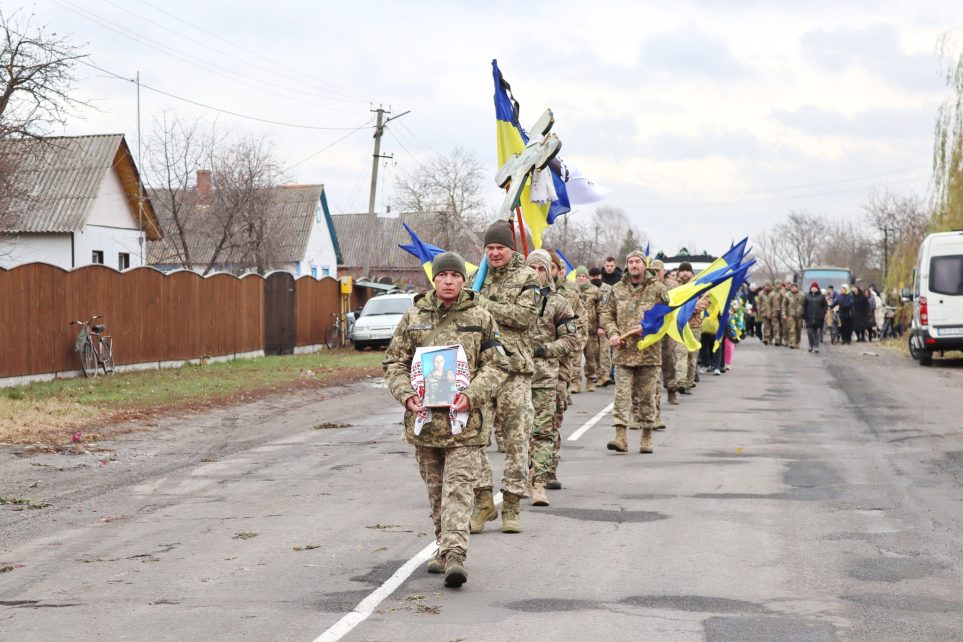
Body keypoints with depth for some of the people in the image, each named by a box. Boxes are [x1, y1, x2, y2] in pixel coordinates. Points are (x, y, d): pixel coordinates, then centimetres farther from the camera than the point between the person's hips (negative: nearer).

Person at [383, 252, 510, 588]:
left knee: (458, 487, -12)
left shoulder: (481, 319, 3)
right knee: (435, 489, 13)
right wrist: (406, 394, -9)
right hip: (424, 418, 3)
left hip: (464, 420, -3)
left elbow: (497, 365, 1)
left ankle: (454, 554, -19)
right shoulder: (413, 317, 7)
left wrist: (472, 394, -15)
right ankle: (444, 548, 27)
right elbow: (394, 362, 9)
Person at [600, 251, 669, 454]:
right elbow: (607, 314, 14)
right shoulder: (617, 289, 10)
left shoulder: (657, 289, 3)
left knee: (647, 395, 4)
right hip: (624, 352, 1)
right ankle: (620, 436, -10)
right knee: (622, 394, -6)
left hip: (649, 352, -1)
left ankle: (647, 437, 14)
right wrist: (613, 333, -3)